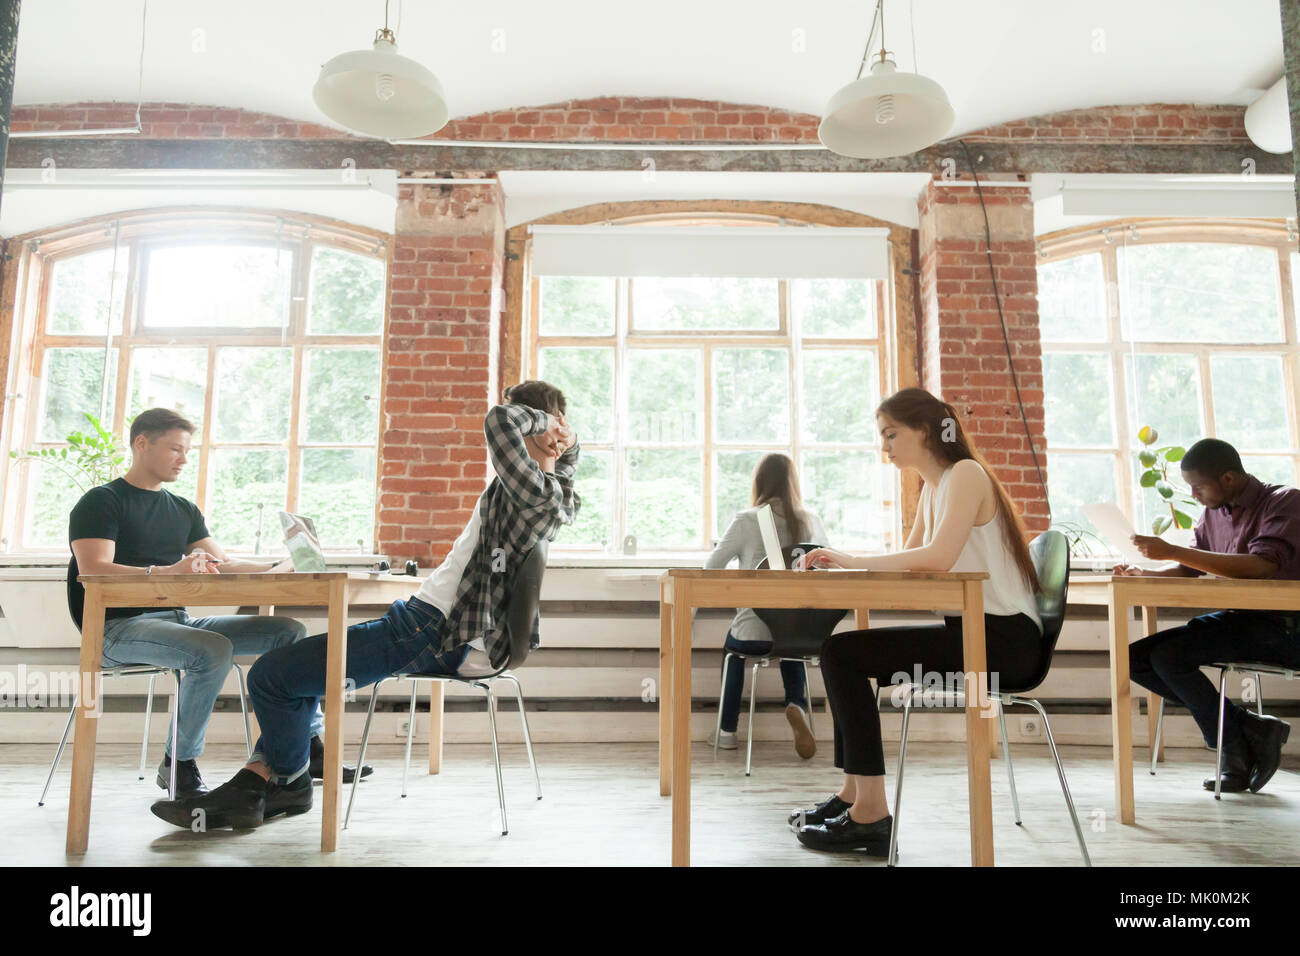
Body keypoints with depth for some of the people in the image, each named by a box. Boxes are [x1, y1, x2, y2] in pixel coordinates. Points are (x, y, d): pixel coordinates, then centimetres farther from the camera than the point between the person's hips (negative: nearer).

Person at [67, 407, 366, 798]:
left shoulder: (184, 510, 20)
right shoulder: (101, 502, -2)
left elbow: (223, 565, 15)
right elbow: (94, 571, -17)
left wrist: (283, 567, -1)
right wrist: (169, 571, -32)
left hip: (177, 620, 7)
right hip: (119, 626, -7)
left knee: (289, 631, -8)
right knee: (214, 650, -35)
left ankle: (310, 748, -7)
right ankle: (177, 764, -15)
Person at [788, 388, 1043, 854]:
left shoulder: (966, 473, -11)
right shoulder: (932, 488, 17)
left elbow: (938, 557, -25)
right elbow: (907, 561, 15)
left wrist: (855, 561, -18)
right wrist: (841, 561, 0)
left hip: (1004, 637, -10)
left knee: (842, 653, -15)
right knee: (843, 654, 12)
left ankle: (870, 815, -10)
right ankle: (854, 793, 14)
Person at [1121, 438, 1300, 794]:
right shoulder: (1212, 513, 11)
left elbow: (1262, 566, -27)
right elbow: (1188, 571, 14)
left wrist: (1172, 551, -30)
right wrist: (1141, 576, -6)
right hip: (1234, 619, 8)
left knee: (1169, 656, -26)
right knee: (1137, 658, -6)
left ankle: (1234, 744, -4)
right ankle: (1248, 726, -6)